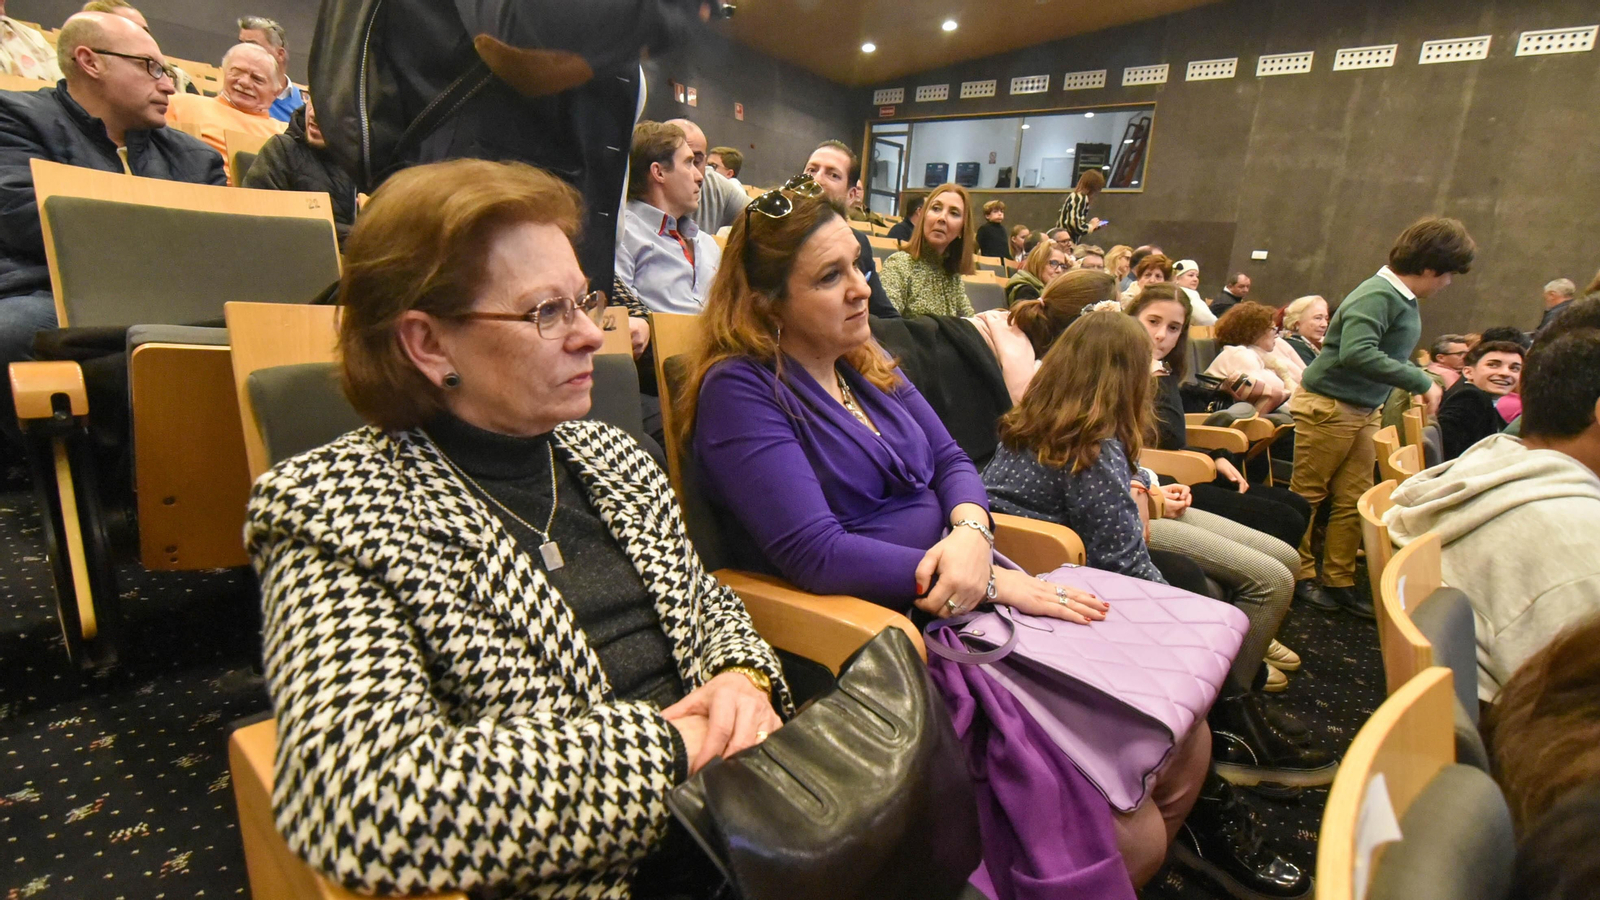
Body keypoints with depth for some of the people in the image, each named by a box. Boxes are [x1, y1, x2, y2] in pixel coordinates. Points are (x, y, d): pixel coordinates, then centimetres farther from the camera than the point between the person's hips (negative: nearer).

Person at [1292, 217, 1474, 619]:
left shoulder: (1403, 298, 9)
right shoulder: (1377, 296, -18)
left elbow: (1389, 355, 14)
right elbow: (1357, 352, -32)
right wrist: (1422, 381, -26)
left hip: (1363, 411, 9)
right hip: (1328, 406, -9)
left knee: (1353, 500, 11)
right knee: (1307, 495, 3)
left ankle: (1339, 581, 20)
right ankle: (1301, 575, 15)